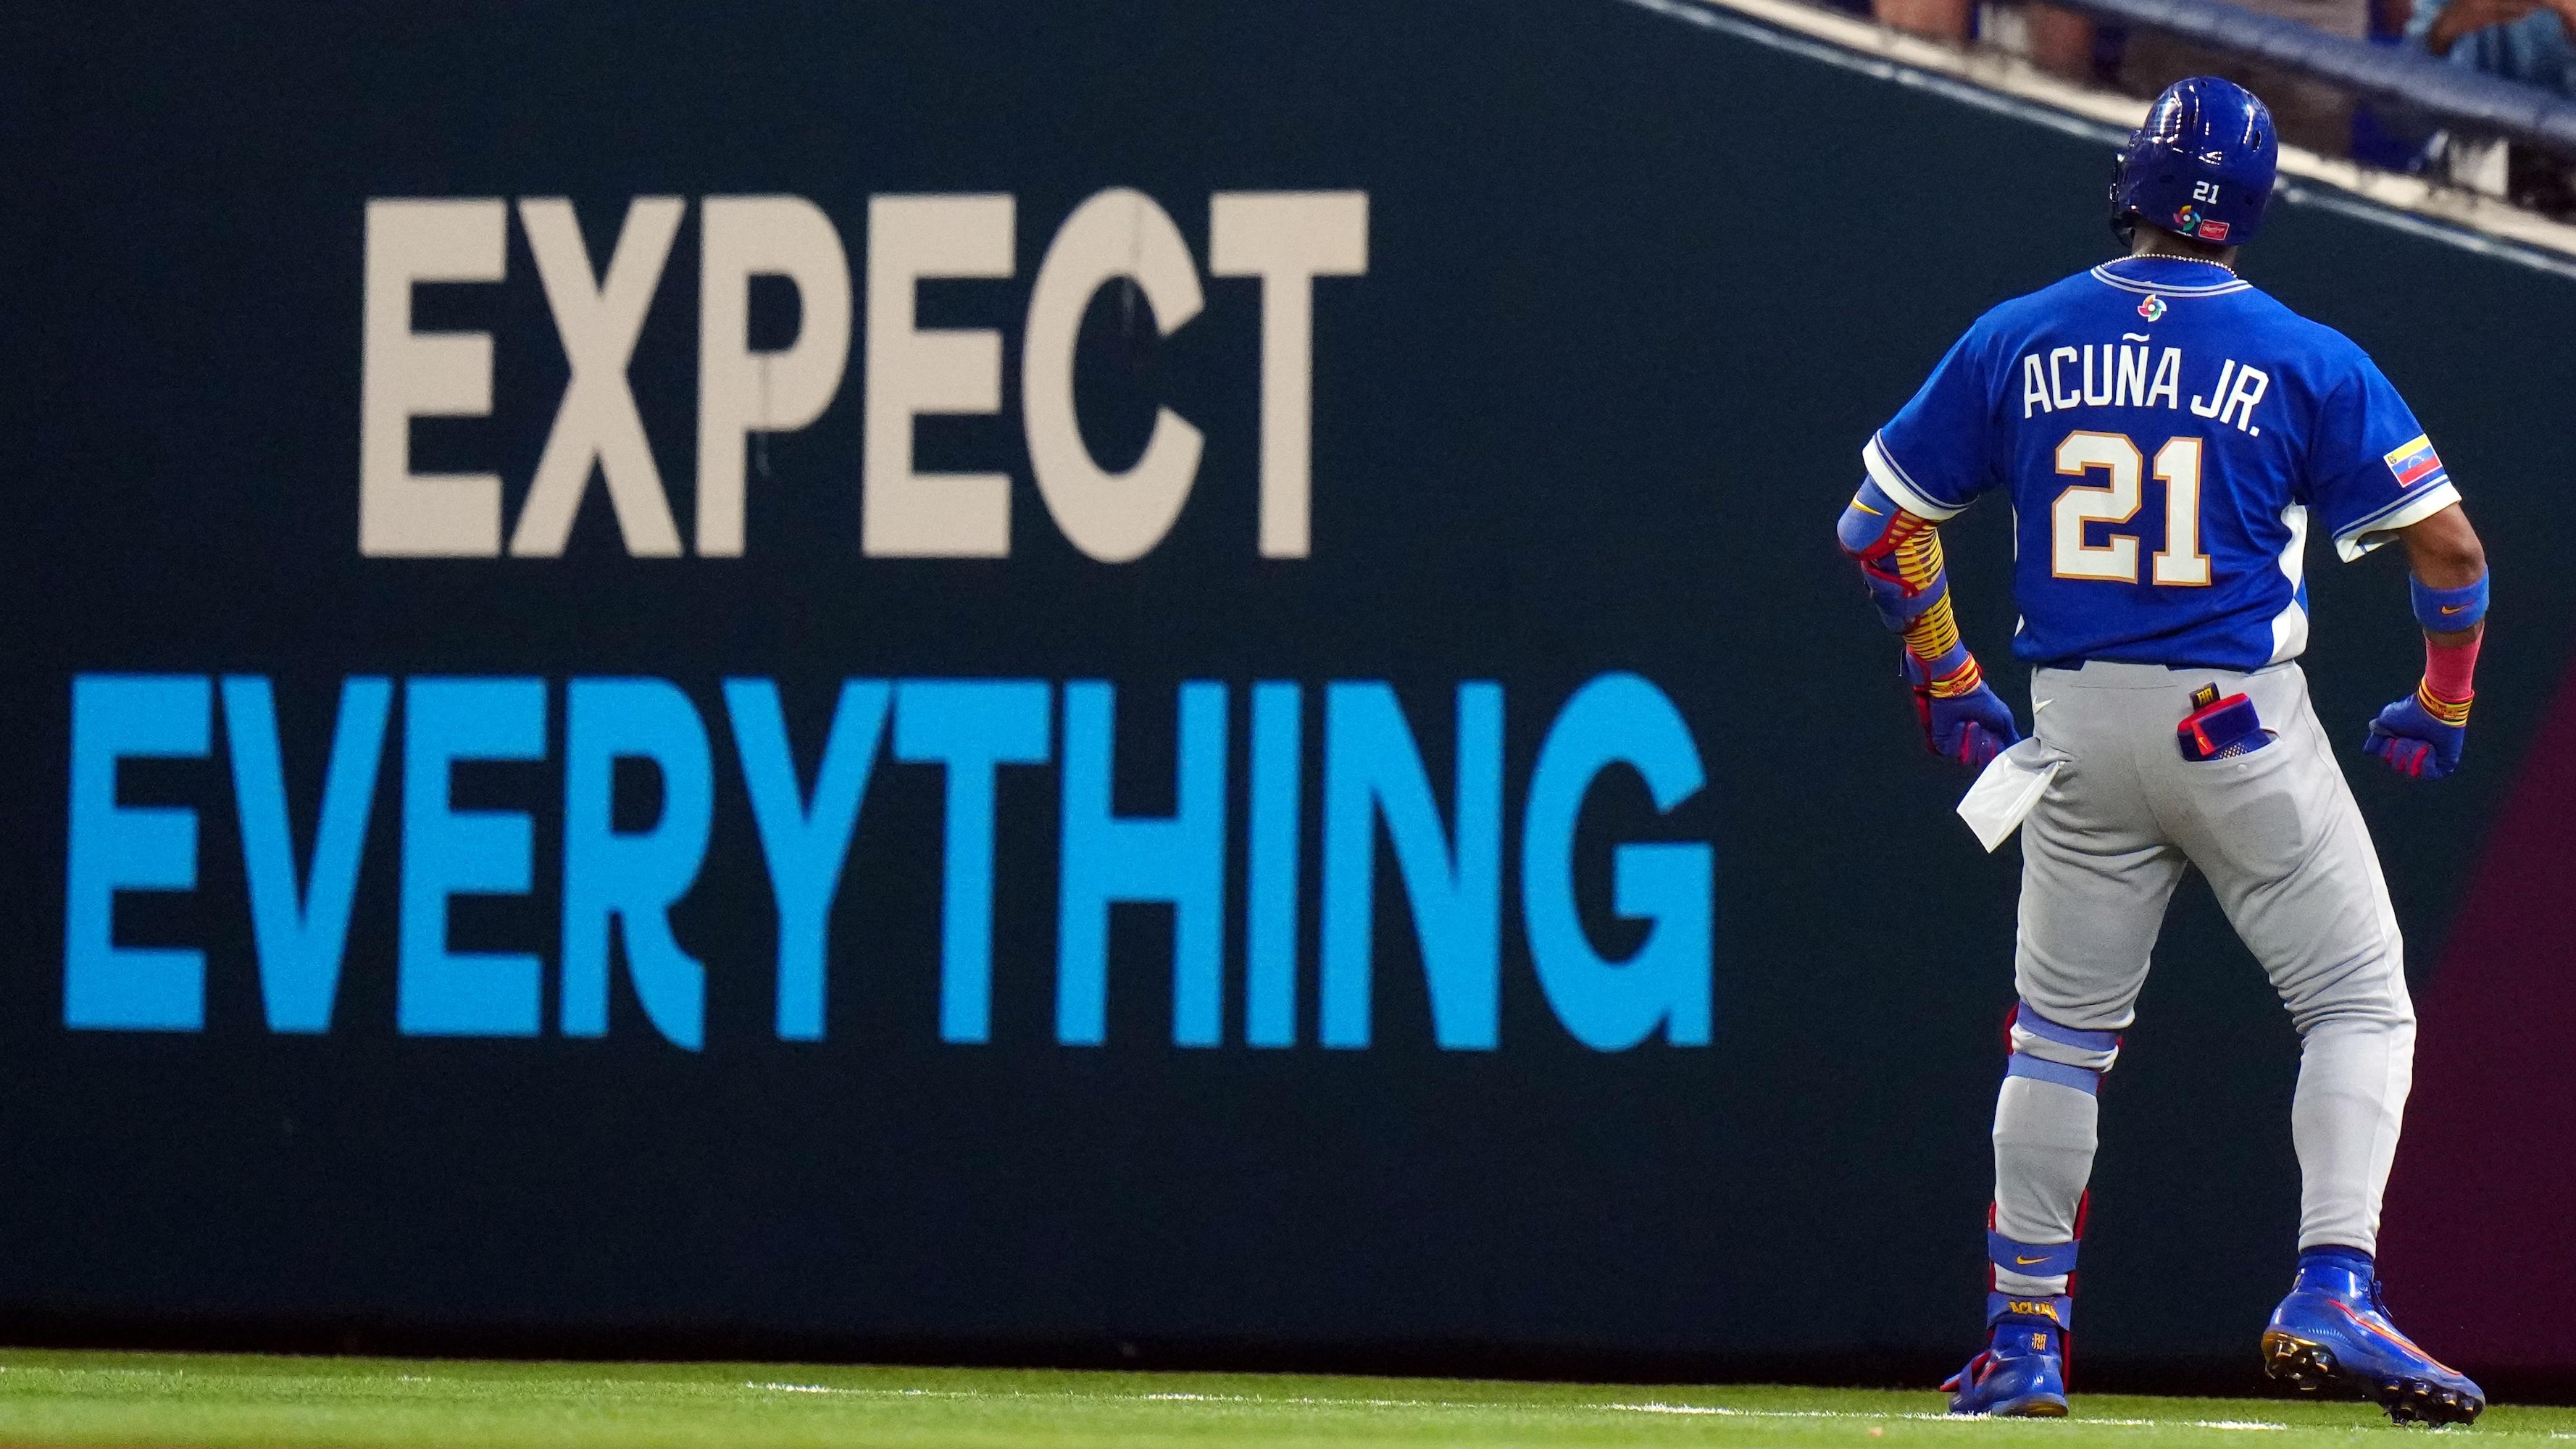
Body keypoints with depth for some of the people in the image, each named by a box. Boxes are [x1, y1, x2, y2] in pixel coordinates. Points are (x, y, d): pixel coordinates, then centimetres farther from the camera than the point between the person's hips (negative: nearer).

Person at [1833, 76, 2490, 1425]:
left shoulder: (2016, 342, 3)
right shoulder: (2306, 361, -5)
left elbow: (1879, 527, 7)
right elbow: (2450, 549, -7)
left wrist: (1946, 685, 17)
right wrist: (2438, 709, 8)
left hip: (2075, 732, 3)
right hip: (2246, 728, -3)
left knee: (2058, 1031, 15)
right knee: (2359, 1006, 5)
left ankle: (2024, 1337, 17)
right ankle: (2333, 1290, -11)